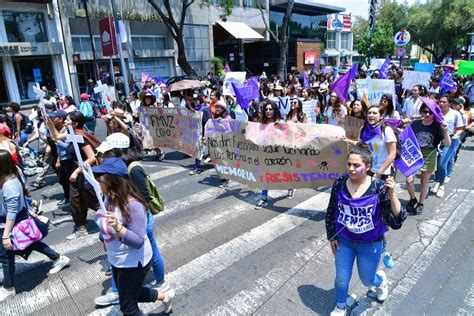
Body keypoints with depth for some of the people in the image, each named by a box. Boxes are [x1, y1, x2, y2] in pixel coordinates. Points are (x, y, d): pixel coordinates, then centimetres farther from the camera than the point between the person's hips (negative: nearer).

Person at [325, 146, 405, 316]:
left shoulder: (379, 187, -22)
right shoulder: (339, 184, -15)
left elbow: (396, 221, -24)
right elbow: (331, 213, -1)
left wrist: (392, 193, -35)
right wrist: (331, 237, 4)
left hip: (371, 244, -2)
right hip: (344, 241, 2)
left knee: (367, 280, 20)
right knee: (341, 279, 14)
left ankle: (381, 279, 58)